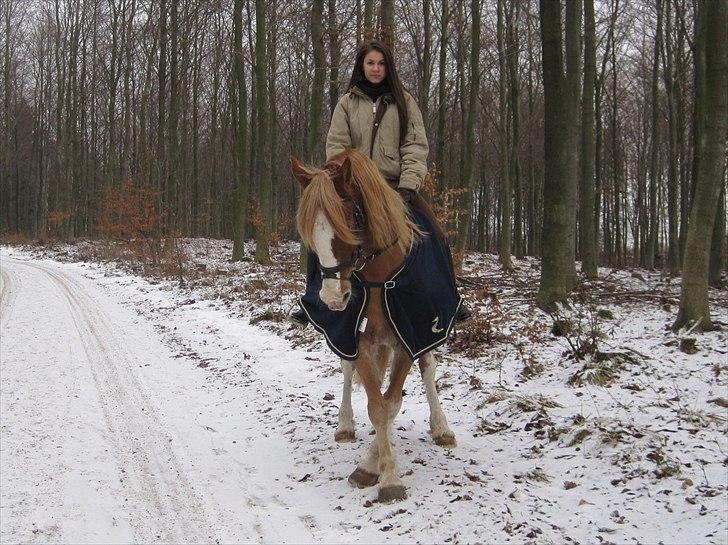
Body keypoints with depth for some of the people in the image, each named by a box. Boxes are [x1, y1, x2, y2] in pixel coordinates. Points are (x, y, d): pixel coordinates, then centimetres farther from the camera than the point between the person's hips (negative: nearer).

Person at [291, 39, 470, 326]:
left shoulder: (403, 100, 7)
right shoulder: (347, 102, 9)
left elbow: (416, 146, -1)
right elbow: (336, 146, 2)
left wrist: (408, 185, -14)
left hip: (396, 187, -1)